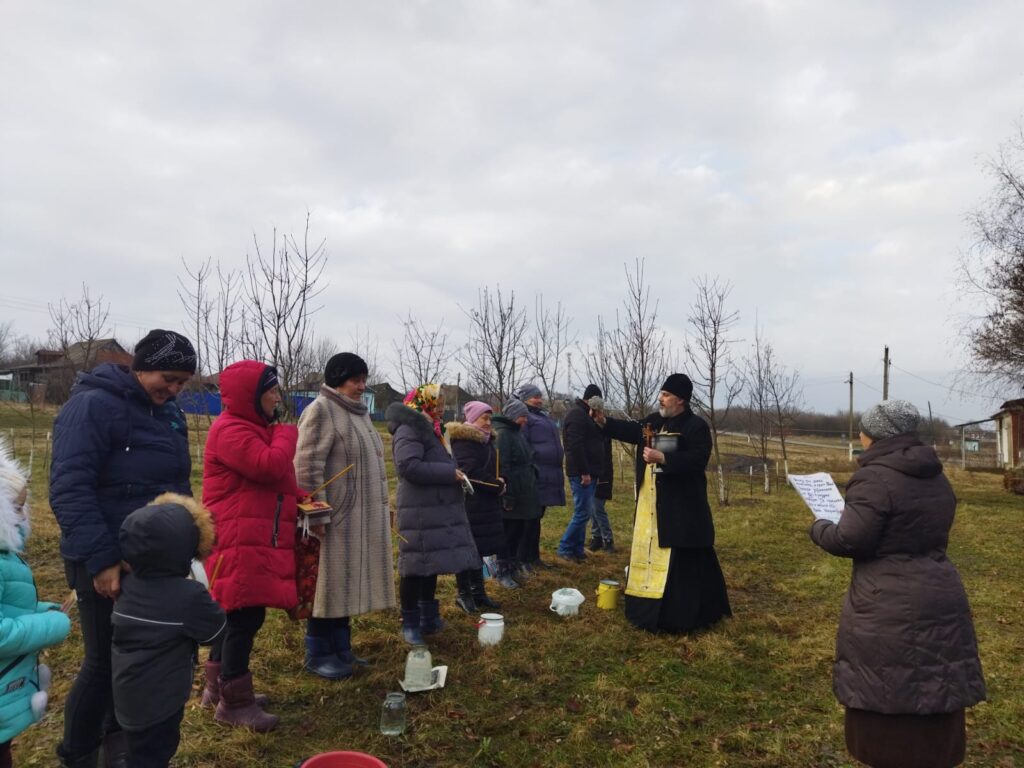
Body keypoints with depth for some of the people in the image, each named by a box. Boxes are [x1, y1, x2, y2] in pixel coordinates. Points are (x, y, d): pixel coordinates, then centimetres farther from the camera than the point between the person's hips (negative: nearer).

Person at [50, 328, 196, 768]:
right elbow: (68, 490, -22)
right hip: (107, 564, -7)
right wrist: (100, 559, -25)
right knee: (106, 661, 6)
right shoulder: (93, 405, -16)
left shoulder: (168, 414, 9)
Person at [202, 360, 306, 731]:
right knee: (245, 615, -5)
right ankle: (235, 702, 7)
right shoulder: (230, 429, -16)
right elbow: (269, 467, -28)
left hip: (256, 540, 11)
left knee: (237, 614, 17)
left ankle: (217, 686, 30)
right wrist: (287, 433, -10)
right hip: (239, 542, -11)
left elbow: (276, 479, 24)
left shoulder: (255, 427, 18)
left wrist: (302, 499, 7)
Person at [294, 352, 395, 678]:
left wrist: (384, 506, 21)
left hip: (363, 515, 8)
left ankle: (340, 647, 27)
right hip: (337, 516, -8)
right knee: (330, 582, 1)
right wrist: (317, 514, -21)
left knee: (347, 582, 15)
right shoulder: (321, 410, -12)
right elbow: (308, 467, -18)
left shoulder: (359, 412, 15)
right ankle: (318, 654, 16)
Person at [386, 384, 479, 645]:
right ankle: (410, 624, 13)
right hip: (419, 512, -9)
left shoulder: (432, 429, 18)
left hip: (438, 509, 10)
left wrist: (454, 473, 9)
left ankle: (429, 617, 28)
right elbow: (409, 466, -25)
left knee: (433, 563, 16)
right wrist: (449, 473, -20)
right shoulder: (408, 430, -13)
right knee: (415, 566, 0)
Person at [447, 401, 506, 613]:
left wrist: (498, 484, 3)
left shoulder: (486, 440, 16)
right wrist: (497, 486, -12)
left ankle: (478, 592, 22)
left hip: (485, 504, 9)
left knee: (480, 548, 13)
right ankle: (464, 594, 10)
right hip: (467, 503, -9)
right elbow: (470, 472, -21)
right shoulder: (462, 440, -13)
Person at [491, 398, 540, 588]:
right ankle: (503, 572, 12)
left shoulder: (516, 432, 15)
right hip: (512, 495, -9)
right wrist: (507, 496, -23)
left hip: (524, 494, 9)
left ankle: (514, 567, 29)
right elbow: (501, 467, -21)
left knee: (521, 532, 15)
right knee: (509, 534, 0)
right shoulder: (503, 433, -15)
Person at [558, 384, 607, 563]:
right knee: (583, 512, -9)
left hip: (588, 472, 11)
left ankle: (577, 550, 18)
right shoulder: (577, 414, -12)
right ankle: (565, 548, -1)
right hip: (582, 473, -11)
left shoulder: (584, 414, 20)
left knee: (583, 512, 12)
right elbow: (575, 445, -22)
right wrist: (584, 472, -22)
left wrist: (593, 472, 14)